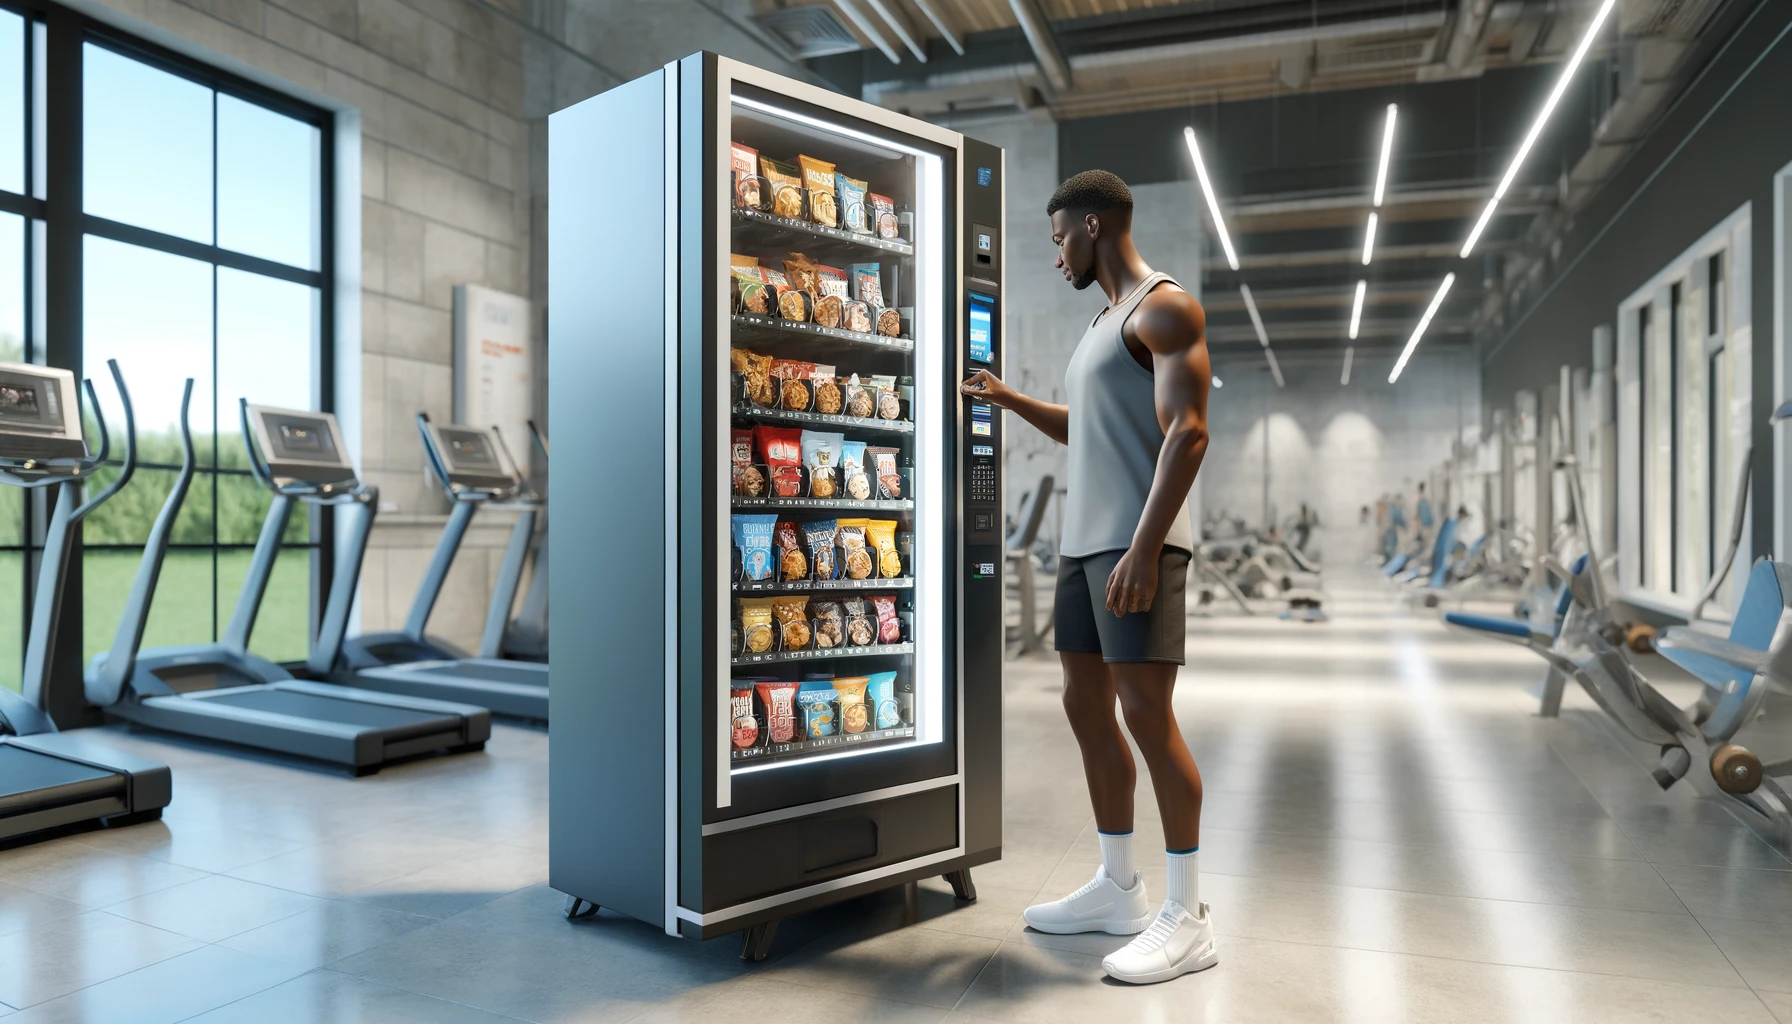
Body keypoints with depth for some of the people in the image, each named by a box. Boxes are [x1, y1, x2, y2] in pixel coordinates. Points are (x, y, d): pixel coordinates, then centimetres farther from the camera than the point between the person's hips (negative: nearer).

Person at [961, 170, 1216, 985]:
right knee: (1086, 706, 10)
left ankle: (1188, 918, 2)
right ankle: (1118, 888, 22)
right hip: (1083, 543, 9)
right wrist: (1012, 401, 26)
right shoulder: (1102, 325, 22)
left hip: (1136, 545, -9)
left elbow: (1187, 433, -16)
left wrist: (1144, 546, -23)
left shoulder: (1163, 308, -6)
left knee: (1146, 714, -9)